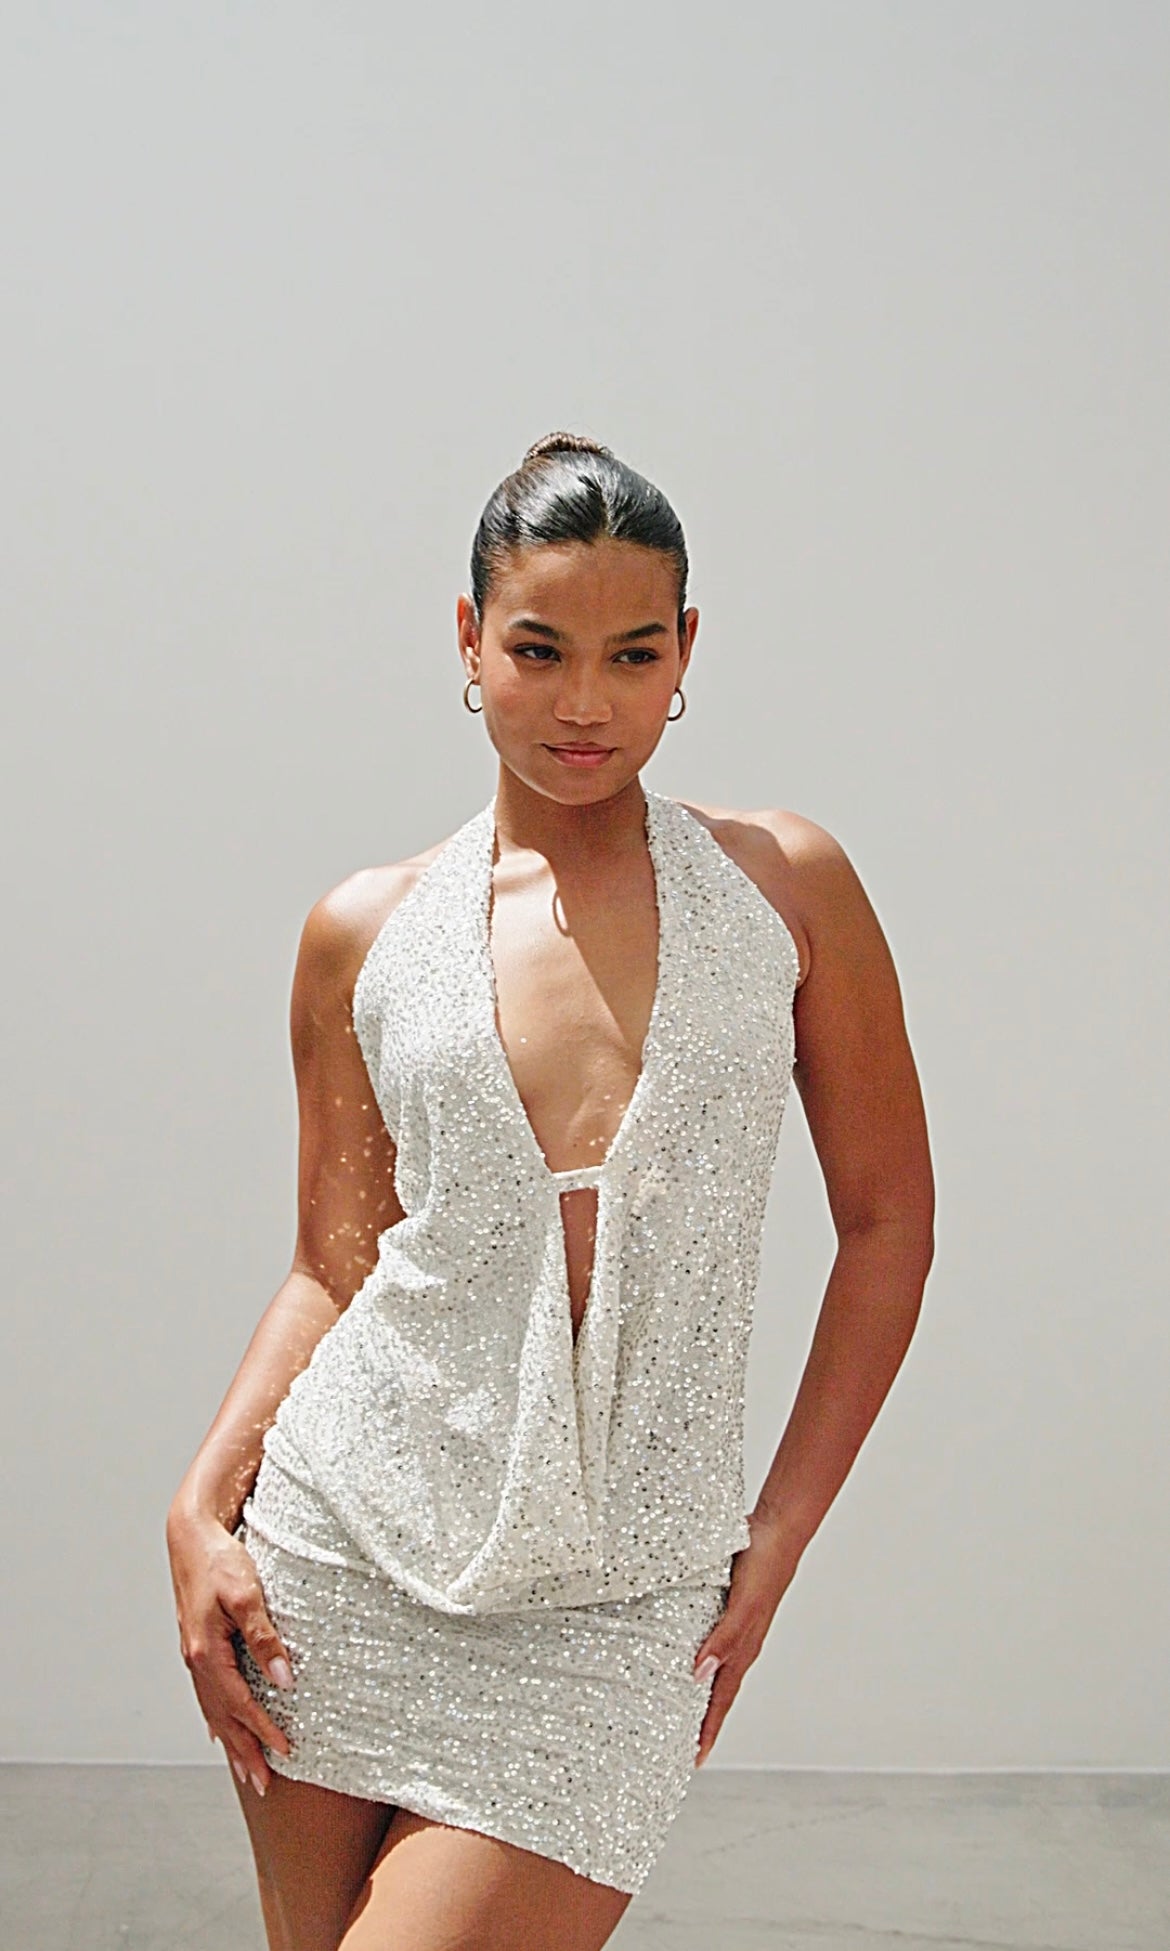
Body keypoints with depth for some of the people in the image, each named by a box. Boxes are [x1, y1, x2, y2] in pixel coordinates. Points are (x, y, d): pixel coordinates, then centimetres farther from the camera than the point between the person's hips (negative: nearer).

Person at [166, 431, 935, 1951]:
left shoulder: (785, 885, 0)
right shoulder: (368, 931, 4)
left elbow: (887, 1221, 4)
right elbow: (334, 1263, 9)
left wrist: (780, 1536, 1)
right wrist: (201, 1507, -4)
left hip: (616, 1597, -1)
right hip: (345, 1540, 2)